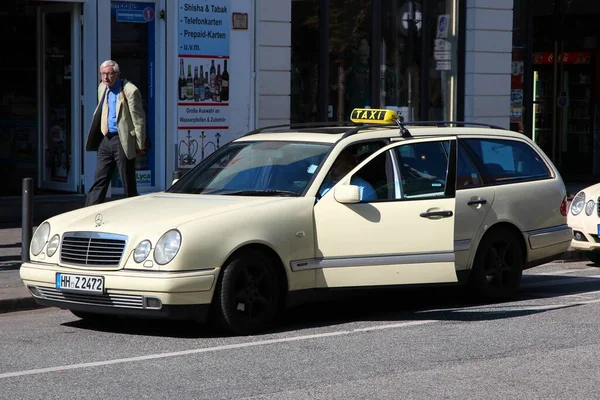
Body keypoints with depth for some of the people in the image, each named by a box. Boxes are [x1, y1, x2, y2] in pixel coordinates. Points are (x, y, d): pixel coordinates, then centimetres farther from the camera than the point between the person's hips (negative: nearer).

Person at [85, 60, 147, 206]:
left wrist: (140, 144, -12)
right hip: (105, 139, 7)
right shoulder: (102, 87, 12)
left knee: (129, 184, 1)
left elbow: (139, 119, -11)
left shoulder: (129, 91, -13)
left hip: (122, 141, -7)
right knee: (99, 182, 5)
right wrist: (96, 138, 20)